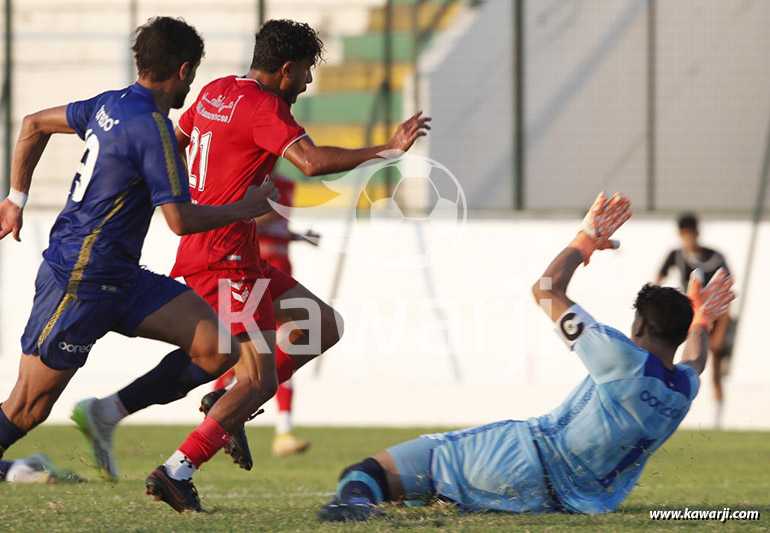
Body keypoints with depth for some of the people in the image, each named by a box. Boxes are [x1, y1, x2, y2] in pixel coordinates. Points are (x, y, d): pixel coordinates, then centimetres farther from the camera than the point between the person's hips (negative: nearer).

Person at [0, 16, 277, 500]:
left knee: (218, 350, -5)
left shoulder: (110, 105, 9)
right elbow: (180, 220, -19)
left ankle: (105, 415, 2)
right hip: (81, 284, -9)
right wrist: (247, 208, -5)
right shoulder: (153, 127, -18)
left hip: (121, 278, 9)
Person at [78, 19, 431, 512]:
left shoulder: (215, 92, 13)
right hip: (226, 256, -10)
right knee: (259, 380, -11)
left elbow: (173, 142, 28)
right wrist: (388, 149, -24)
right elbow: (313, 161, -29)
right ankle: (176, 473, -13)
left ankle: (227, 404, 9)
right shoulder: (262, 107, -15)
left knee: (326, 325, 11)